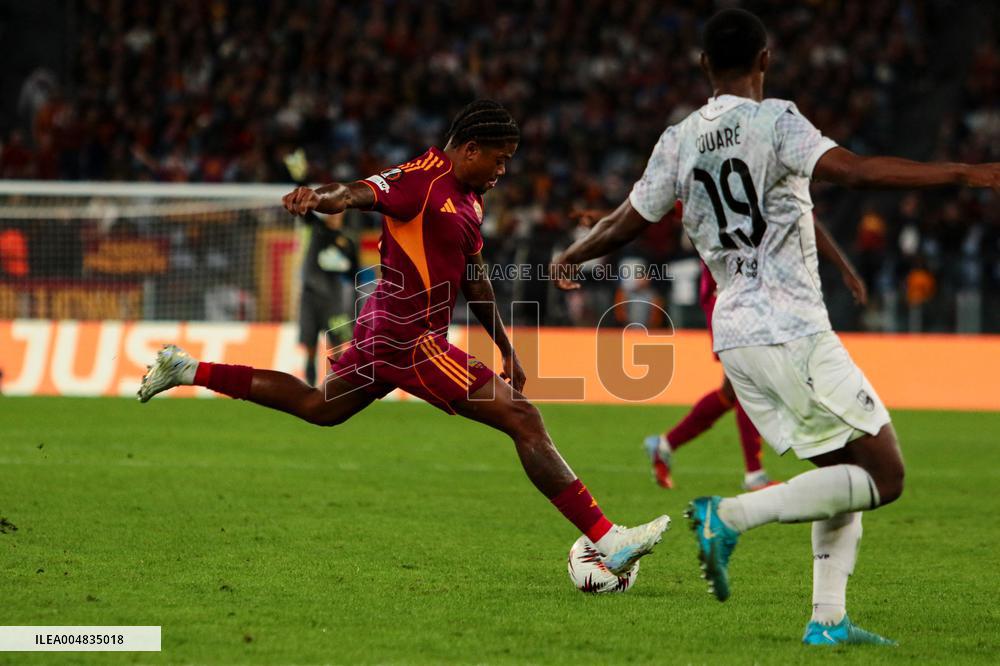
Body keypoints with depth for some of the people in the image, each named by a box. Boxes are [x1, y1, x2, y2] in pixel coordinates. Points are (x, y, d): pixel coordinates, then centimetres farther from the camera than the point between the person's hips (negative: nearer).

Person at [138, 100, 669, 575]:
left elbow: (473, 279, 24)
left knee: (319, 408, 28)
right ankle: (607, 541, -12)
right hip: (412, 339, -11)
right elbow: (360, 193, -31)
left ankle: (186, 370, 33)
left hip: (386, 332, 11)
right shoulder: (423, 179, -15)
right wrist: (318, 197, -53)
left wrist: (506, 350, 29)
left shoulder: (469, 196, 15)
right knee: (524, 421, -12)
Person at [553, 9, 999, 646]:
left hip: (735, 336, 8)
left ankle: (828, 618, 5)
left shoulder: (679, 140, 10)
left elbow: (627, 223, 16)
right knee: (883, 477, -4)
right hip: (792, 331, -8)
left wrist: (571, 257, 37)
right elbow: (853, 170, -24)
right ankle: (733, 515, -13)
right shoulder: (775, 121, -9)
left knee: (843, 471, 15)